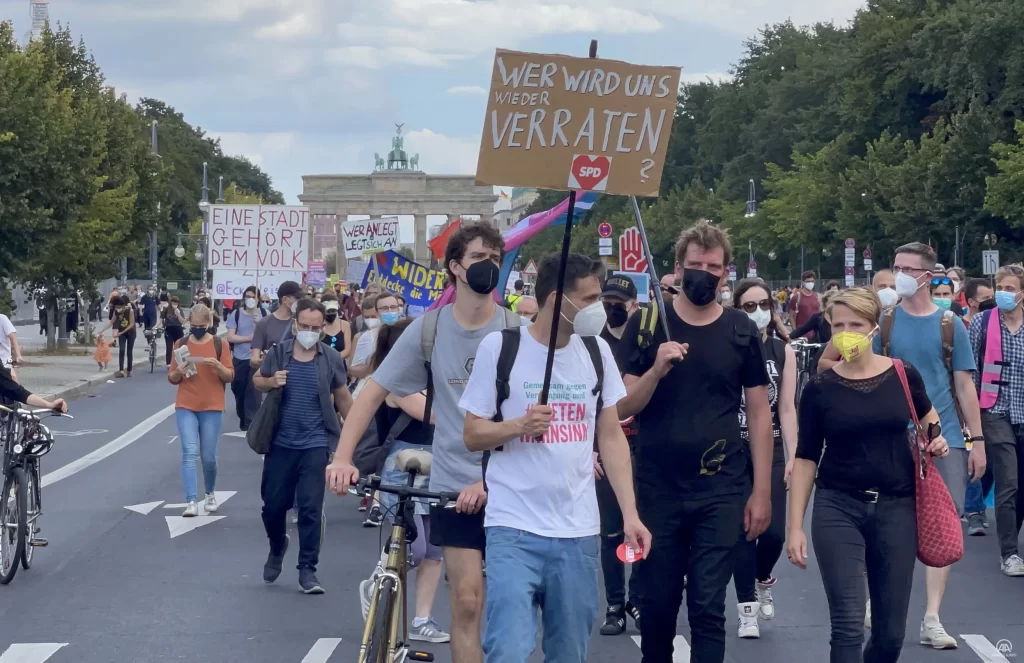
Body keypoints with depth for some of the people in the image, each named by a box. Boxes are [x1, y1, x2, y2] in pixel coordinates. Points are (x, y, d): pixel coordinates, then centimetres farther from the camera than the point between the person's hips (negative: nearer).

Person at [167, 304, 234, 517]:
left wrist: (218, 366, -20)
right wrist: (179, 372, -15)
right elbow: (171, 378, 7)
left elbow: (230, 376, -1)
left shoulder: (219, 344, 1)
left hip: (212, 408, -1)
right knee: (190, 452, -11)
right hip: (185, 407, 1)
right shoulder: (181, 344, 5)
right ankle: (191, 502, -16)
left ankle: (211, 494, 30)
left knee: (208, 456, 5)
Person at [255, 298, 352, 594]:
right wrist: (271, 382, -11)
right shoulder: (278, 353, -1)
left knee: (311, 508, -4)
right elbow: (257, 380, 13)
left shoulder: (331, 358, -2)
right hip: (280, 442, 2)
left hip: (315, 445, -2)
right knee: (273, 504, 9)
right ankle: (277, 548, 38)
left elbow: (342, 397, 8)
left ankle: (307, 569, 6)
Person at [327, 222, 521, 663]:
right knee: (466, 601, -4)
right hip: (454, 484, 0)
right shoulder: (428, 329, -2)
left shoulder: (516, 332, -6)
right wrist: (343, 458, -10)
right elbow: (374, 391, 1)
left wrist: (491, 480, -20)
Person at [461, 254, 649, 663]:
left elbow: (611, 436, 11)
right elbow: (473, 435, 0)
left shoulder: (597, 351, 7)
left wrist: (630, 513, 3)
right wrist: (520, 425, -20)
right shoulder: (499, 347, -4)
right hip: (513, 530, -4)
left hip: (578, 532, 4)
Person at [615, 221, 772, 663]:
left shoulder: (741, 331, 2)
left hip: (721, 491, 0)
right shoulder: (647, 324, 0)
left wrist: (762, 490, 1)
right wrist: (656, 369, -20)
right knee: (657, 603, 9)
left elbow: (759, 413, 5)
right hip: (657, 488, 1)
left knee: (708, 607, -2)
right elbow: (622, 408, -1)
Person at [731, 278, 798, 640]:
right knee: (742, 531, 0)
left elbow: (787, 409, 2)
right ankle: (747, 608, 10)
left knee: (773, 532, -4)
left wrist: (792, 458, -2)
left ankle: (763, 579, 28)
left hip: (771, 450, 2)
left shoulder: (783, 351, 3)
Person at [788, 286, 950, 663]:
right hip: (838, 508, -2)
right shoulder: (820, 388, -4)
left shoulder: (903, 376, -1)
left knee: (890, 633, 8)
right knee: (848, 627, -11)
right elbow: (806, 459, 1)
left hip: (896, 507, 2)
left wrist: (936, 441, -3)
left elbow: (927, 419, 20)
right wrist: (795, 526, -3)